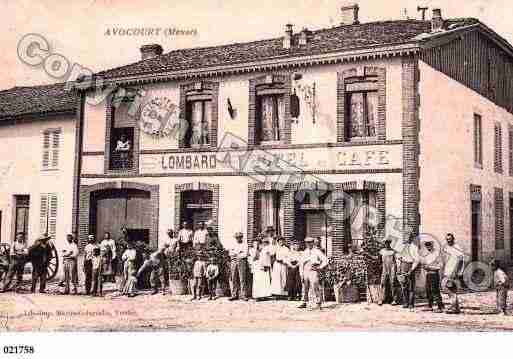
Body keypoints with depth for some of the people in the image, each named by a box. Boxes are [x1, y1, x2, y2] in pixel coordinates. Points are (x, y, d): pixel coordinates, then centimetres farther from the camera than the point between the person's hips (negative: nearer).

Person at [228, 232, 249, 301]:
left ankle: (243, 295, -7)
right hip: (233, 262, 4)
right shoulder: (233, 245, 19)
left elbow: (245, 254, -6)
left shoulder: (245, 245, 6)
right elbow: (230, 253, 7)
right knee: (234, 279, 0)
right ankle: (234, 295, 4)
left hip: (242, 262, -4)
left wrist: (235, 254, -6)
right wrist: (238, 252, -8)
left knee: (242, 279, -8)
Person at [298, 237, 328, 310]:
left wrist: (319, 268, -9)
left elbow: (325, 260, 0)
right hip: (306, 271, 5)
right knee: (305, 288, 7)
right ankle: (304, 303, 15)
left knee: (315, 287, -11)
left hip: (313, 272, -5)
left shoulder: (317, 251, 1)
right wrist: (301, 274, 5)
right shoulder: (304, 252, 14)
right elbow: (301, 263, 13)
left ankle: (318, 304, -7)